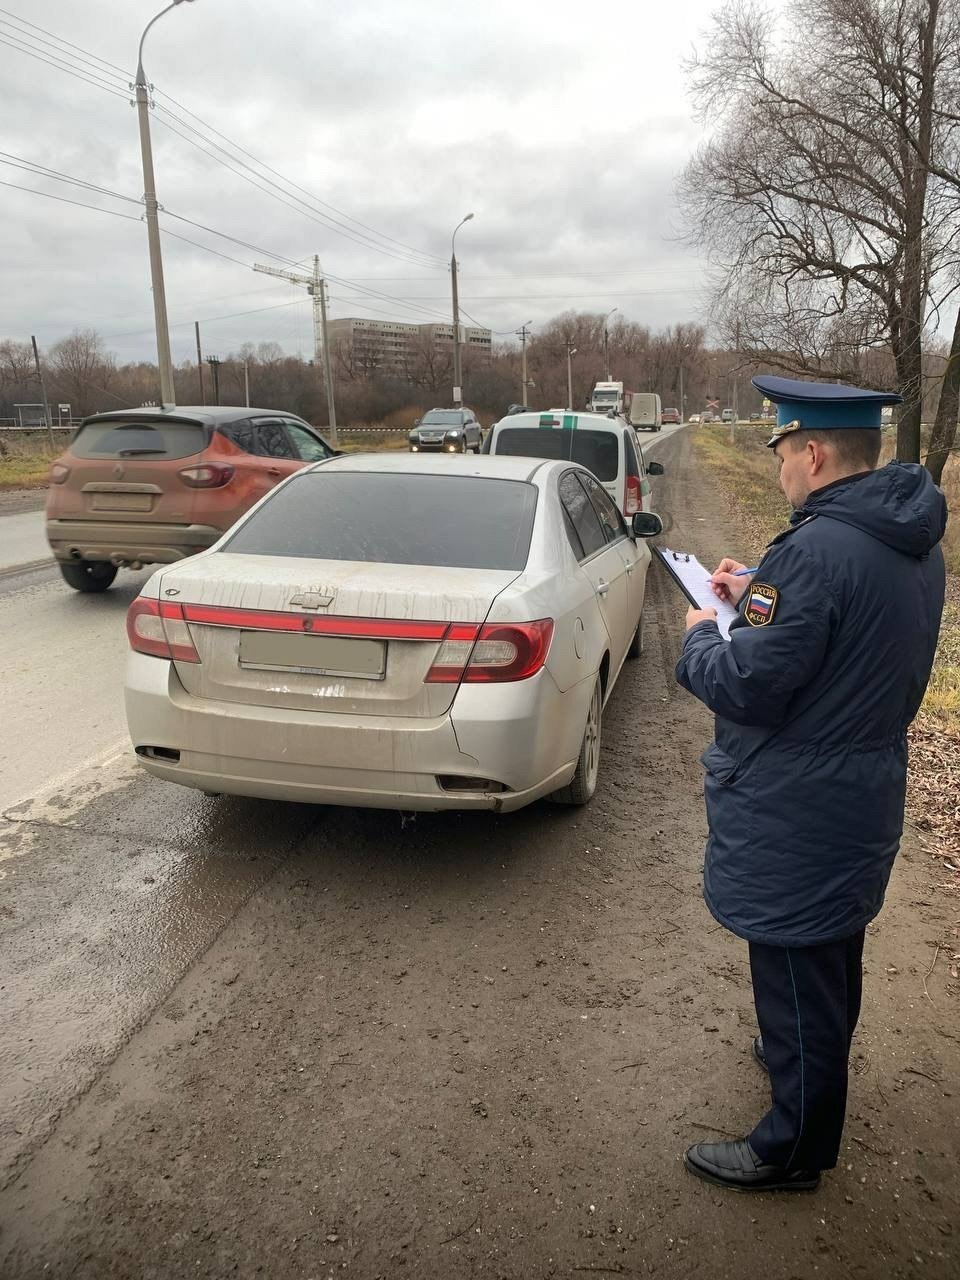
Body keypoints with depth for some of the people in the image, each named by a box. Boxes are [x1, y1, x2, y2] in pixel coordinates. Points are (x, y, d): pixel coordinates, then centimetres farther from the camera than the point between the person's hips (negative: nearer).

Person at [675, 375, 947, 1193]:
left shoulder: (818, 549, -28)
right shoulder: (911, 542, 2)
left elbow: (746, 686, -25)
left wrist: (702, 636, -6)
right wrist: (757, 598, 7)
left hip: (798, 815, -9)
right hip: (863, 787, 9)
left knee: (795, 968, 8)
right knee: (830, 956, 28)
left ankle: (793, 1149, 27)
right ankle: (804, 1058, 52)